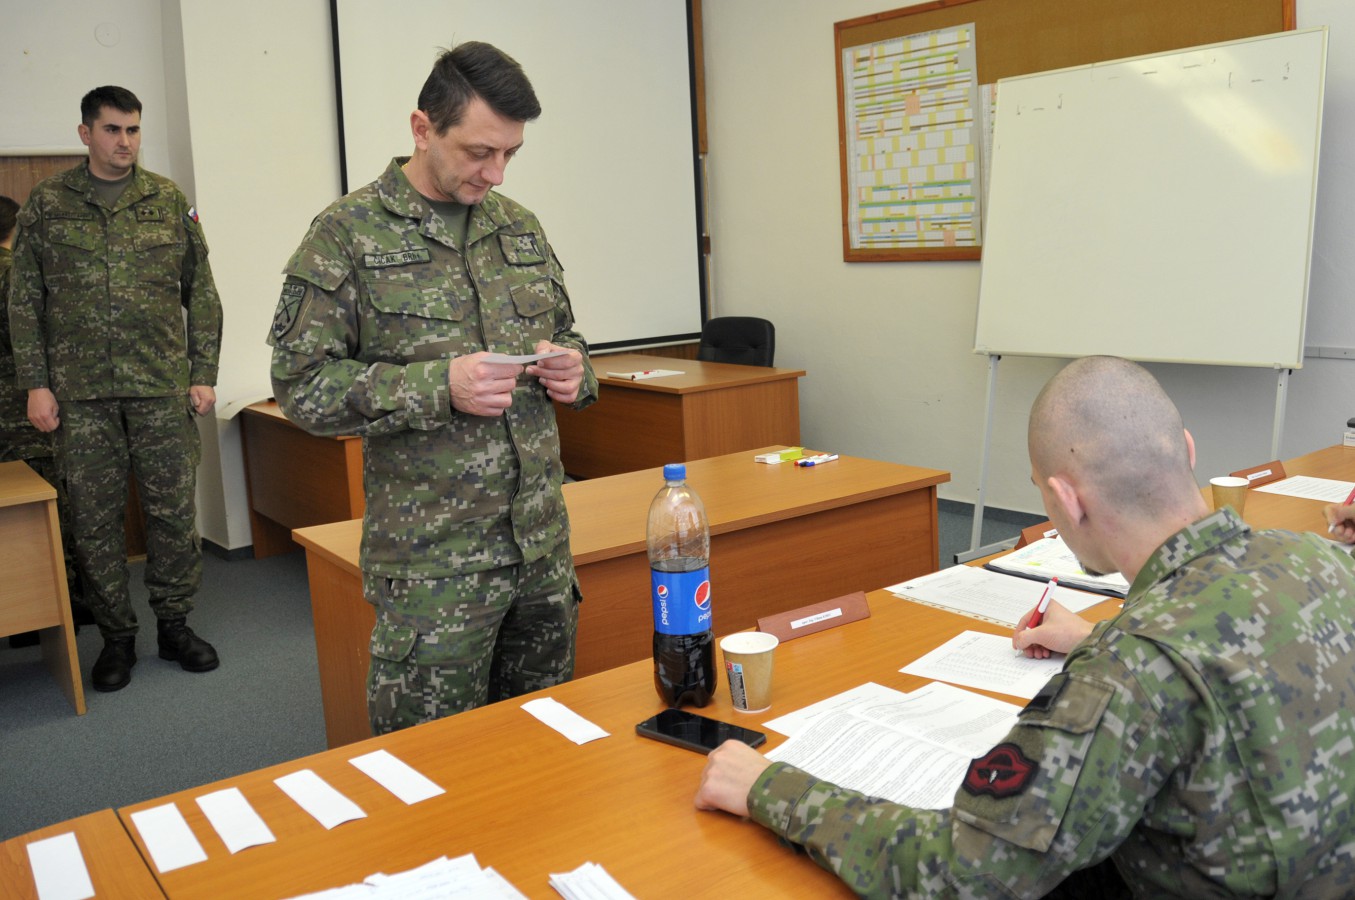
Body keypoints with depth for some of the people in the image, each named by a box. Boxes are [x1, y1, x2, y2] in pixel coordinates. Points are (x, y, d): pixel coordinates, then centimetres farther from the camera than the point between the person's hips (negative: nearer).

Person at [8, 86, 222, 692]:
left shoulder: (169, 201, 8)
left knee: (175, 511, 3)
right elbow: (25, 300, 6)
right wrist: (35, 383, 0)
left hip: (163, 389, 0)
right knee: (95, 520, 5)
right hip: (80, 392, 0)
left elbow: (201, 293, 8)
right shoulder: (47, 204, 7)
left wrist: (203, 374, 2)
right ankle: (116, 638, 18)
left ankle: (174, 625, 18)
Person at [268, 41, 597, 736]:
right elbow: (301, 386, -10)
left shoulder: (520, 225, 11)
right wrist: (438, 385, -22)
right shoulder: (349, 234, -6)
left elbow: (562, 335, 22)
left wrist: (573, 369, -2)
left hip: (542, 545, 6)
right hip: (430, 560, -5)